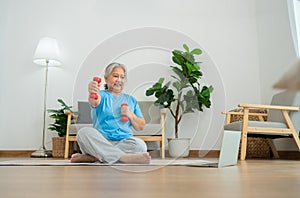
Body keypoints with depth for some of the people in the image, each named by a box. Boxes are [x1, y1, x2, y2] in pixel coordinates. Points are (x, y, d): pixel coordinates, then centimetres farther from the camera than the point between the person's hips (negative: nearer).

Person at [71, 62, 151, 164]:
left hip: (123, 141, 2)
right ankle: (124, 157, -39)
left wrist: (130, 115, -1)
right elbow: (95, 102, -16)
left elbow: (141, 127, 19)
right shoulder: (102, 95, 11)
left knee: (140, 145, -30)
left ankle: (93, 157, -24)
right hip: (101, 141, -2)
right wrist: (92, 94, -40)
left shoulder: (131, 100, 21)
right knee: (84, 132, -31)